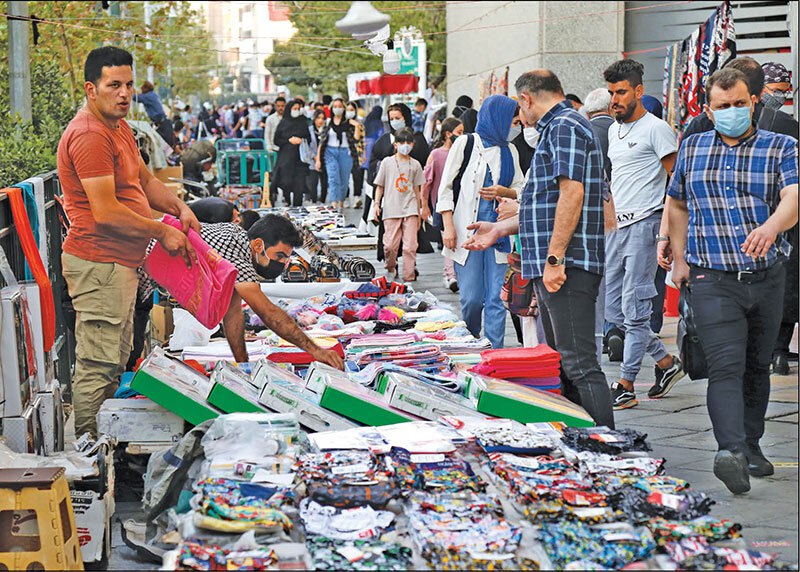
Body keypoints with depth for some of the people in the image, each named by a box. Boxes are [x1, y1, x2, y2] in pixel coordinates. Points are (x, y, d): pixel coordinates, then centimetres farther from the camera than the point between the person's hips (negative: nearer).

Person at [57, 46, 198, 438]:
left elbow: (144, 179, 27)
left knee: (115, 363, 16)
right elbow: (106, 213, -23)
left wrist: (179, 208, 9)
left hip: (121, 263, 11)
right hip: (99, 263, -11)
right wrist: (162, 233, -12)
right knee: (98, 366, -7)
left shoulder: (119, 127, 15)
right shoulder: (89, 135, -18)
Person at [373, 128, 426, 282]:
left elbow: (417, 190, 14)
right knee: (390, 245, -4)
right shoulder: (387, 163, 5)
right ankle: (391, 268, 23)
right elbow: (380, 186, 10)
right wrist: (377, 204, -3)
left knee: (410, 246, -6)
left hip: (410, 210, 1)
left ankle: (409, 277, 0)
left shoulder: (415, 165, 10)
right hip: (391, 210, -1)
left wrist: (419, 213, 14)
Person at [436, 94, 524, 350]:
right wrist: (448, 226, -8)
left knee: (496, 297, -3)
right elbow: (446, 187, 0)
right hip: (467, 230, -4)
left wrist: (504, 192, -4)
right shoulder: (466, 143, 1)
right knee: (472, 297, -4)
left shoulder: (509, 151, 14)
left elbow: (521, 189, 19)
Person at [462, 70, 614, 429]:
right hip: (551, 267, 11)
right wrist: (500, 229, 32)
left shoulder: (565, 127, -10)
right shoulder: (556, 128, 23)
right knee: (561, 363, 15)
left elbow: (572, 194, -21)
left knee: (579, 364, -14)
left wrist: (554, 259, -24)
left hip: (567, 264, -11)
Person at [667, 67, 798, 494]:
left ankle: (750, 445, 28)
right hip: (713, 279, -1)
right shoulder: (692, 149, 9)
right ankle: (730, 451, -29)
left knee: (757, 366, 13)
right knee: (726, 366, -16)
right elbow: (677, 205, 23)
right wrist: (679, 259, 16)